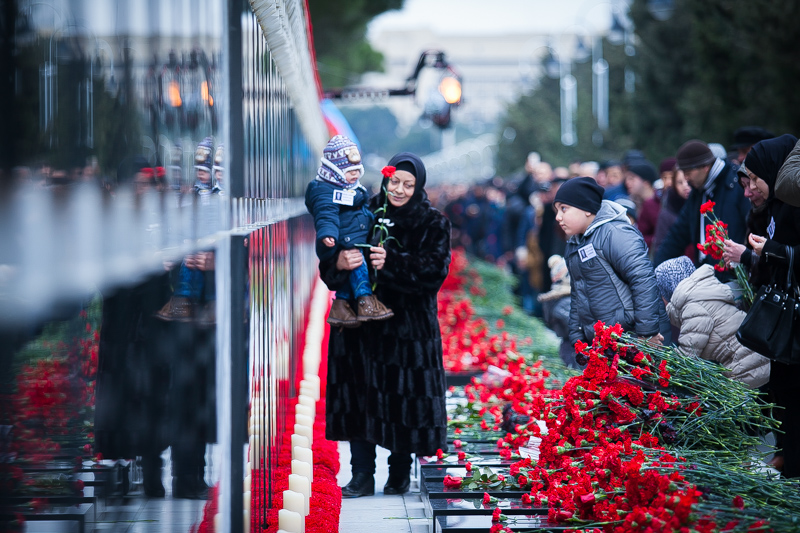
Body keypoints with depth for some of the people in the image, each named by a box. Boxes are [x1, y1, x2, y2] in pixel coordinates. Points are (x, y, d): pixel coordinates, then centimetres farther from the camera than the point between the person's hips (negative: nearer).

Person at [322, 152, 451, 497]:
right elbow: (327, 267, 3)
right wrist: (339, 262, -22)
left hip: (409, 324, -2)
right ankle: (362, 476, 2)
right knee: (360, 395, -2)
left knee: (403, 396, -1)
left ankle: (400, 473, 15)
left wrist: (391, 262, -24)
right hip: (362, 322, 2)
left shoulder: (433, 224, 3)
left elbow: (435, 269, -11)